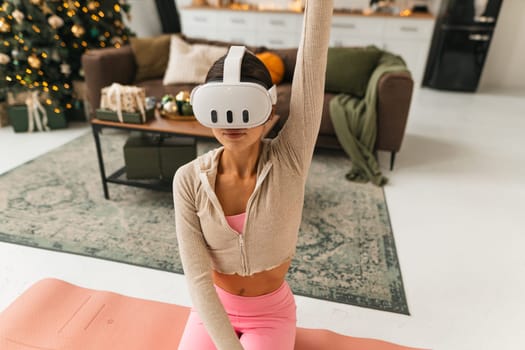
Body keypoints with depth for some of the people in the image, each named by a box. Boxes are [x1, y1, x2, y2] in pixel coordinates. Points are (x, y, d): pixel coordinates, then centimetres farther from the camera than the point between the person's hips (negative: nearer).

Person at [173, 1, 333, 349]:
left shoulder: (290, 159, -24)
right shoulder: (189, 179, -20)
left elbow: (311, 62, -34)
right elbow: (197, 277, -19)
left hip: (270, 313, -1)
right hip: (213, 308, 1)